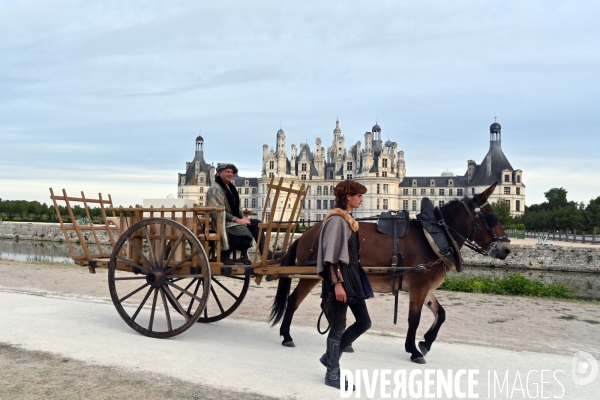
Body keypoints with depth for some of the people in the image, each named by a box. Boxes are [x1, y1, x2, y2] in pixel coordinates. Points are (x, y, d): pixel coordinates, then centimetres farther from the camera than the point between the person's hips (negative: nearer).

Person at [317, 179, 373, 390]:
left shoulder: (348, 219, 14)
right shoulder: (336, 220, -15)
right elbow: (331, 255, -20)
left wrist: (350, 279, 20)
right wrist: (337, 283, -24)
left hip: (352, 276, 10)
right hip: (340, 277, -10)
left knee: (364, 322, 15)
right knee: (338, 326, 0)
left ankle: (330, 356, 27)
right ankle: (332, 374, 15)